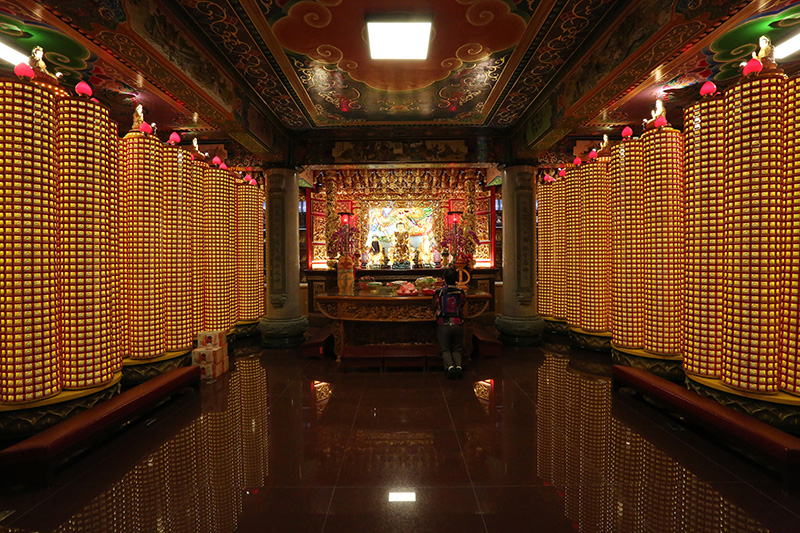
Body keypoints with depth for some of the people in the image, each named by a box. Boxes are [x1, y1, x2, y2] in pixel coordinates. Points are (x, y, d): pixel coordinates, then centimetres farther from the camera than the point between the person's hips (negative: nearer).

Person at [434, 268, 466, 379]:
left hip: (443, 325, -2)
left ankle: (449, 366, -19)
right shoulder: (461, 292, 1)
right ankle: (458, 366, -11)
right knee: (457, 349, 14)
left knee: (445, 349, 7)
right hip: (458, 324, 2)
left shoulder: (438, 292, -4)